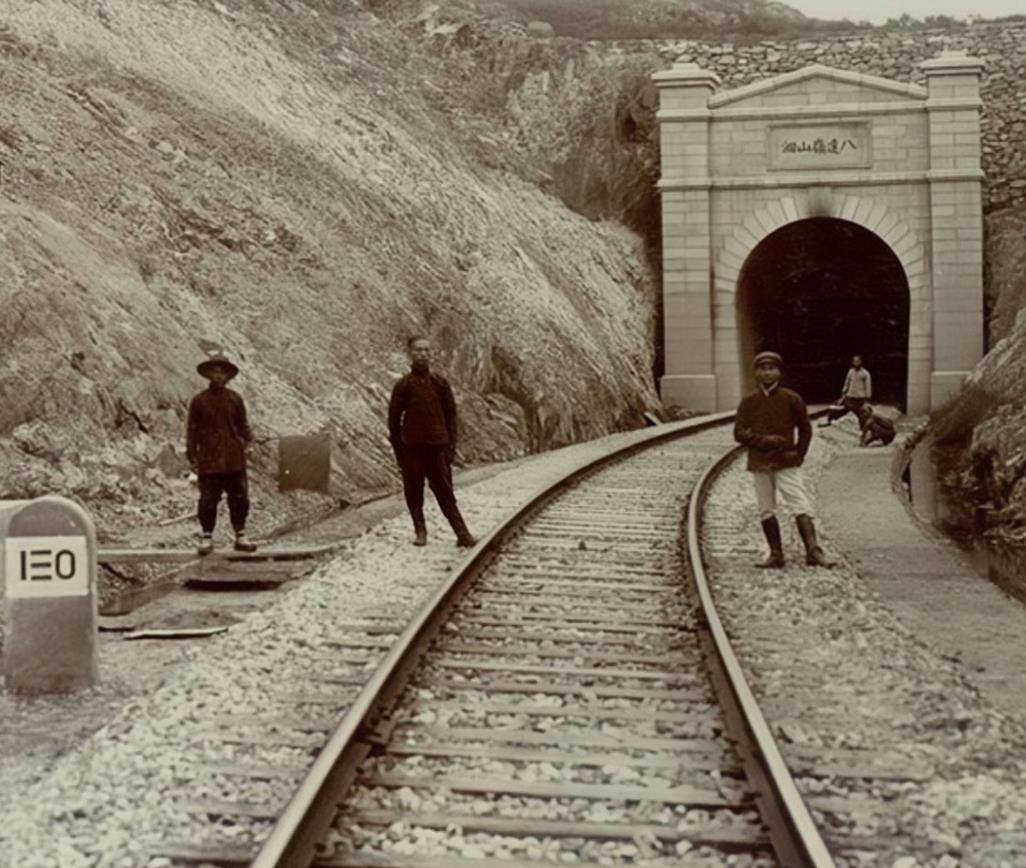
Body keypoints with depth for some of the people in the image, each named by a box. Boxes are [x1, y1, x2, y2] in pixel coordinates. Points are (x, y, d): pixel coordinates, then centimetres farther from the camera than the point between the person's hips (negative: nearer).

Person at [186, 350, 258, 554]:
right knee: (208, 501, 1)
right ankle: (206, 538, 12)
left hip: (235, 461, 2)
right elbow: (192, 430, 2)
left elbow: (243, 424, 13)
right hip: (209, 461, -2)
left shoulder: (235, 399, 7)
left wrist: (247, 443, -2)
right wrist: (192, 457, -2)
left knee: (240, 499, 6)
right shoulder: (199, 401, 0)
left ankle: (240, 537, 16)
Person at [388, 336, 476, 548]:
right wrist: (399, 451, 2)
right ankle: (420, 531, 18)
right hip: (412, 447, 0)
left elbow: (451, 415, 9)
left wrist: (451, 447, 3)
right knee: (413, 492, 4)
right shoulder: (403, 386, 4)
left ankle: (462, 534, -6)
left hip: (438, 446, 0)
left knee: (445, 493, -3)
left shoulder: (440, 383, 7)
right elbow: (394, 419, 6)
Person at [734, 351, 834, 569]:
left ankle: (813, 551, -19)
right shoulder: (748, 402, 6)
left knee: (801, 507, -12)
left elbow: (805, 429, 12)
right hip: (760, 464, 3)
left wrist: (798, 454, 0)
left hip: (787, 463, -2)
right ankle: (776, 555, 13)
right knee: (766, 511, 6)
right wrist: (765, 440, -14)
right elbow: (739, 432, -1)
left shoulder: (791, 399, 3)